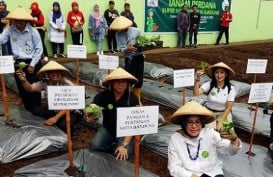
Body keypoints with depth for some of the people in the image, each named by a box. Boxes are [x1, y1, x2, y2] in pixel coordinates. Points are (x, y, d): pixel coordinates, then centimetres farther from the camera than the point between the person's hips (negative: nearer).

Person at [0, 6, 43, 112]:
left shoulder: (33, 31, -10)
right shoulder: (10, 30, -2)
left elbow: (39, 49, -8)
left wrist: (32, 65, -9)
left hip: (32, 63, -3)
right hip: (18, 64, 4)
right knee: (22, 88, 12)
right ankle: (28, 108, 30)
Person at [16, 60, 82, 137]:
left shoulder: (67, 84, -22)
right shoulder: (45, 83, -8)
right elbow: (30, 88, -13)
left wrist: (55, 118, -30)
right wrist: (23, 80, -35)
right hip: (54, 109, 6)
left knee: (64, 125, -33)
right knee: (36, 110, -11)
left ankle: (71, 129, 2)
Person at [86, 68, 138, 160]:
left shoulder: (132, 99, -19)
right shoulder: (102, 96, -16)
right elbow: (91, 110, -22)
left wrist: (124, 145, -26)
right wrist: (89, 117, -49)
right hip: (107, 129, 2)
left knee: (122, 156, -23)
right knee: (94, 146, -23)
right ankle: (114, 146, 5)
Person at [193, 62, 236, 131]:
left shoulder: (231, 89, -14)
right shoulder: (209, 84, -14)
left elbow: (228, 108, -10)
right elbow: (196, 93, -30)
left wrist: (220, 122, -18)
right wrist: (198, 78, -42)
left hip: (224, 113, 0)